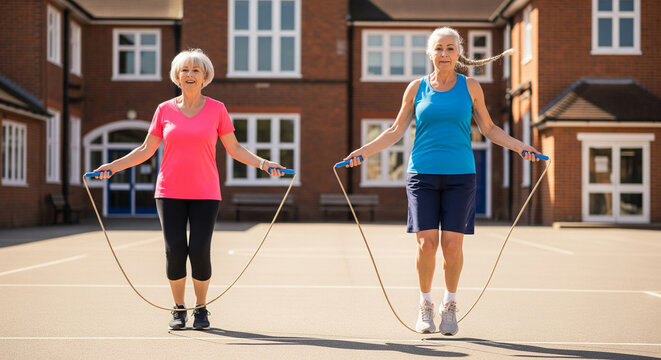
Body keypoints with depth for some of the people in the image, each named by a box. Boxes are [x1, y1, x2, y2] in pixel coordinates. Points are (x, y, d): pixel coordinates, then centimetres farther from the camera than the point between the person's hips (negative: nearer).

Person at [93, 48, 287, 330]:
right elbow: (146, 149, 11)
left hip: (205, 193, -1)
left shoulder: (217, 109, 3)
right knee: (175, 251, -5)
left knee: (200, 251, -8)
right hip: (170, 192, 1)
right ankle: (179, 310, 14)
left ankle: (201, 309, 13)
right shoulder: (165, 110, 5)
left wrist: (263, 163, -5)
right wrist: (113, 166, 4)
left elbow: (234, 148, 7)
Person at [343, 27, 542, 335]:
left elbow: (488, 128, 15)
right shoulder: (416, 88, 7)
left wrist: (519, 146, 3)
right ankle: (425, 305, 13)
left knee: (452, 244, -4)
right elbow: (396, 131, 13)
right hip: (423, 174, 0)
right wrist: (364, 151, 3)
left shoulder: (470, 87, 7)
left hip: (460, 175, 0)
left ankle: (450, 305, 16)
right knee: (427, 243, -7)